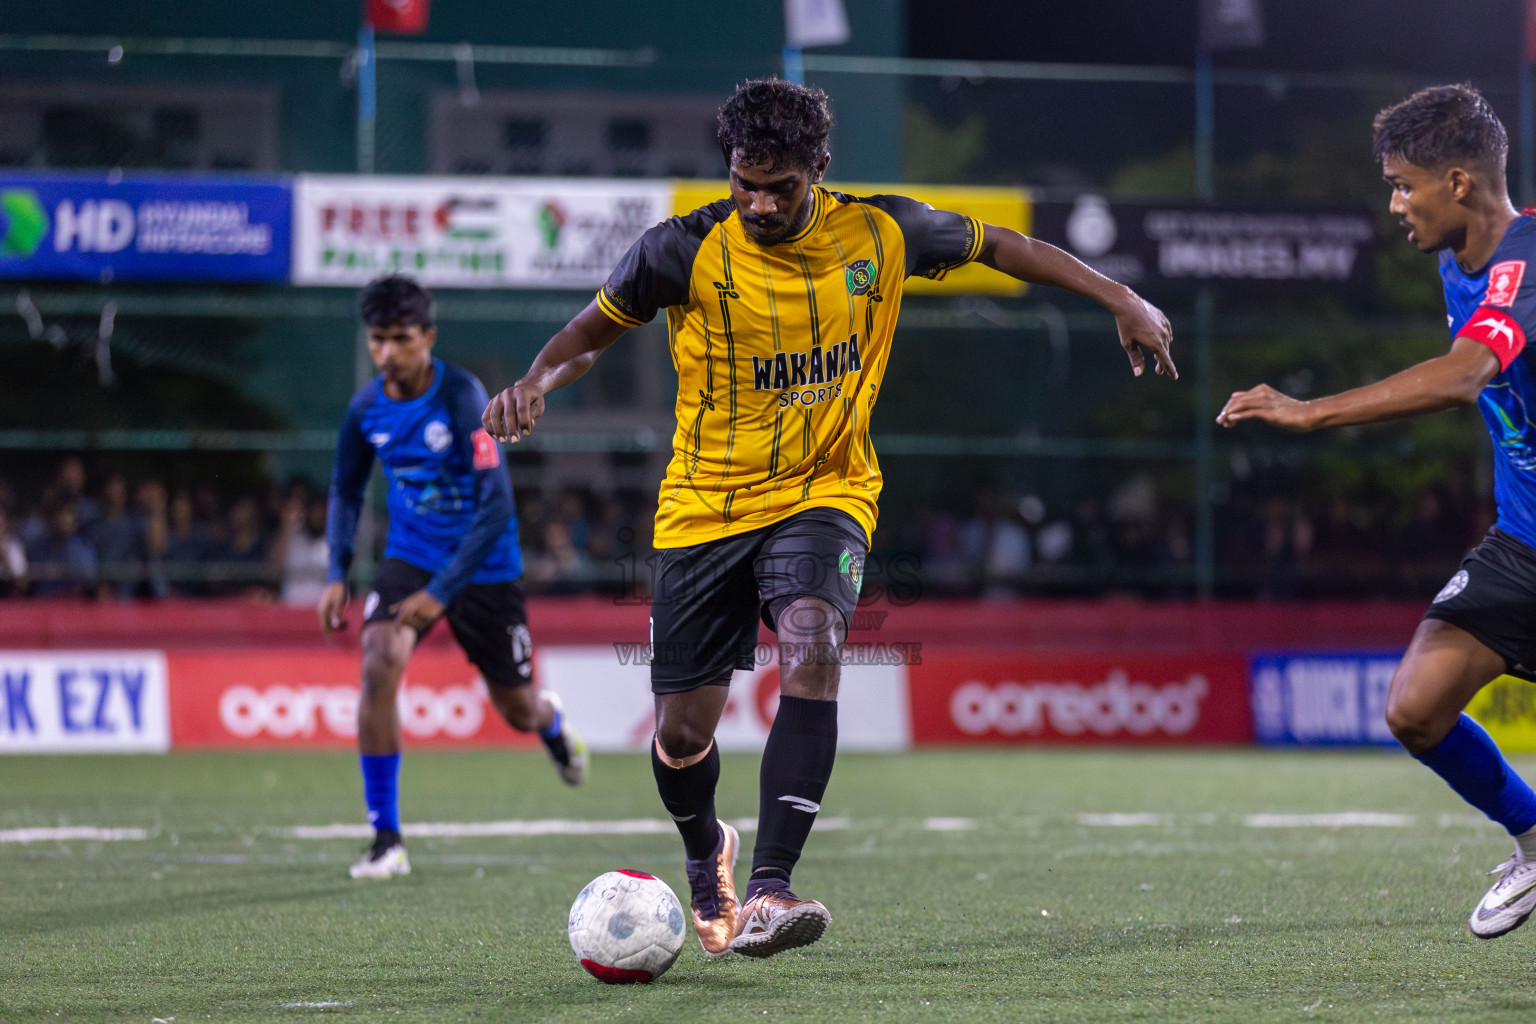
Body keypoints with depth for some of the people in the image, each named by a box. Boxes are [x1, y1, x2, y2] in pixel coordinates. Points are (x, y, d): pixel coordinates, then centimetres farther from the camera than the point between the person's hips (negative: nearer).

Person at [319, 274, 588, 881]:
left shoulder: (462, 397, -23)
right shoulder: (366, 410, -7)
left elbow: (497, 504, -26)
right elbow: (346, 491, 11)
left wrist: (441, 591, -29)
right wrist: (337, 573, -3)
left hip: (484, 567, -3)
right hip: (410, 557, 3)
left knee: (517, 710, 9)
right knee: (379, 665, -24)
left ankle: (553, 724, 52)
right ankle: (386, 839, -19)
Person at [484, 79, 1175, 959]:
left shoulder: (881, 234, -7)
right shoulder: (686, 252, -12)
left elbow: (999, 245, 9)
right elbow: (592, 333, 1)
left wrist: (1122, 301, 8)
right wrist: (535, 385, -20)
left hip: (825, 494, 0)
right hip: (707, 505, 0)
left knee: (812, 650, -30)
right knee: (684, 731, 1)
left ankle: (769, 894, -34)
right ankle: (707, 852, 38)